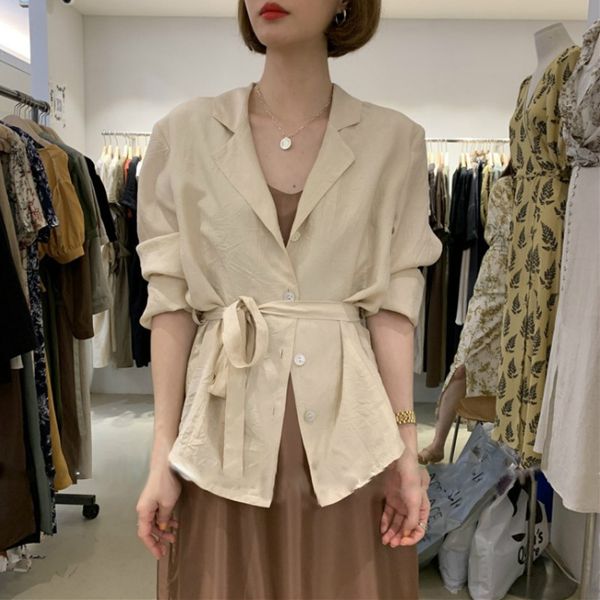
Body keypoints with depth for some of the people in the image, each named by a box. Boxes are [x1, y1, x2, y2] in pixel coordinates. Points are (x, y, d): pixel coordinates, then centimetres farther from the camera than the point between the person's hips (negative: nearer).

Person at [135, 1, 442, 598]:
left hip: (346, 430, 1)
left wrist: (406, 446, -5)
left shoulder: (395, 140, 2)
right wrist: (162, 454, -3)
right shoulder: (184, 133, 1)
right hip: (226, 424, 0)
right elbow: (170, 302, -1)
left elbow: (392, 302, 0)